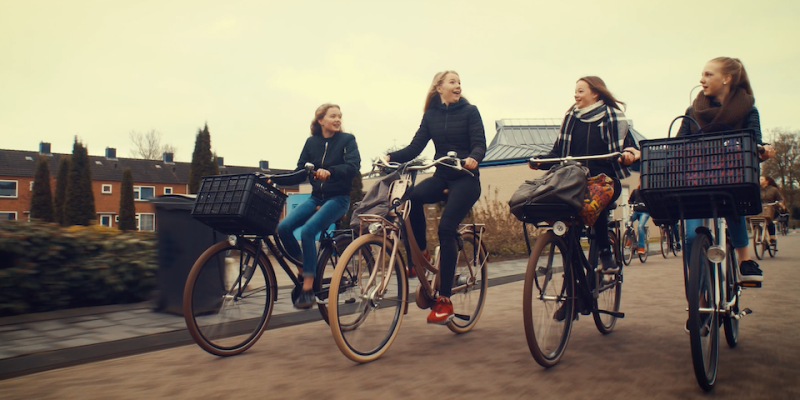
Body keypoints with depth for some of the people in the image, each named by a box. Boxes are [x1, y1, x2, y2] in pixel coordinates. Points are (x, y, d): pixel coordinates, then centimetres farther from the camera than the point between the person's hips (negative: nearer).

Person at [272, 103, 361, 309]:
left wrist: (330, 172, -37)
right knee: (283, 227, -18)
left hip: (338, 198, -5)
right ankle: (303, 270, 4)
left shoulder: (347, 140, -2)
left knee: (307, 230, -28)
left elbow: (353, 166, -19)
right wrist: (274, 178, -7)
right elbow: (299, 175, 8)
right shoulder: (311, 142, 8)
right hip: (316, 197, 5)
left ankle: (308, 290, -22)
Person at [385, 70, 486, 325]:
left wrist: (473, 158, -34)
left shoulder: (469, 111, -1)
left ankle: (444, 301, -13)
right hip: (441, 177, 4)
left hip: (465, 179, -3)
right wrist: (391, 157, -15)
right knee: (412, 197, -29)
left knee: (446, 229, -21)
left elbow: (480, 143, -10)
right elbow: (415, 147, 2)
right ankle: (422, 253, -5)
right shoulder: (431, 115, 9)